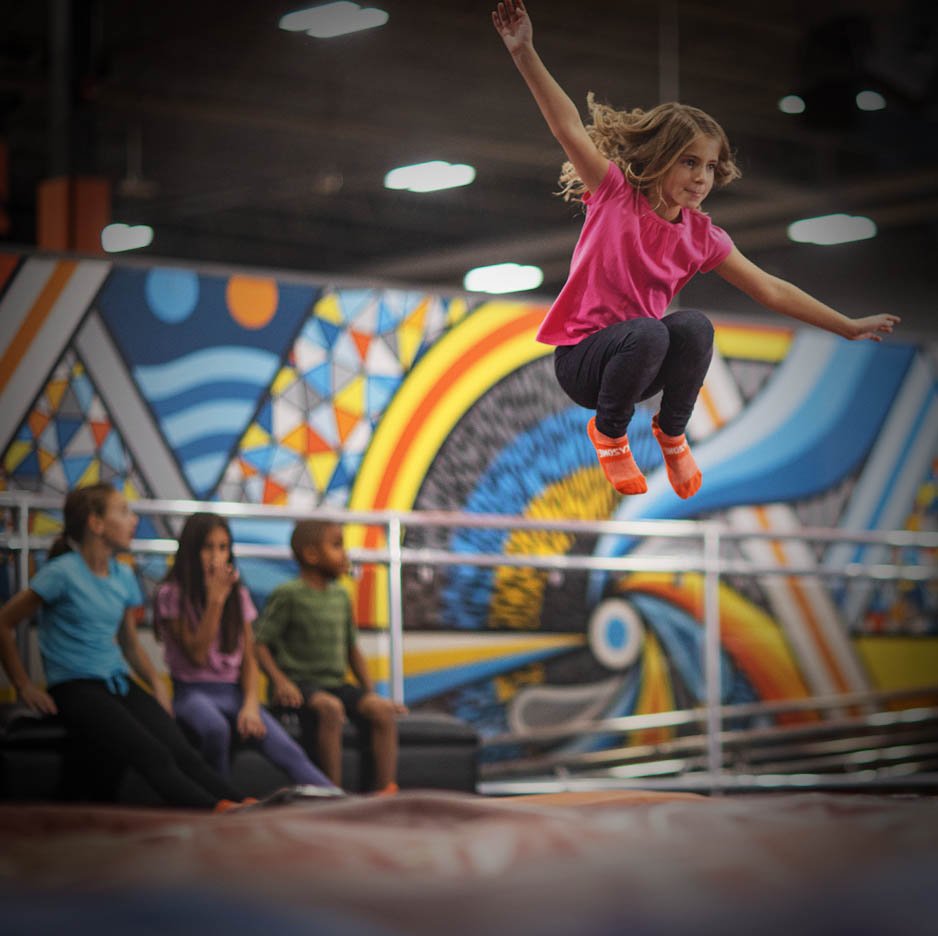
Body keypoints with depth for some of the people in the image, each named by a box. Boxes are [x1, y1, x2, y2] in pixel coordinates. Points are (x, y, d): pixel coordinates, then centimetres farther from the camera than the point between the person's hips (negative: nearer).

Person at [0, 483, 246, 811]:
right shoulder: (63, 573, -6)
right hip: (75, 689, -6)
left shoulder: (124, 576, 15)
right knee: (153, 755, -30)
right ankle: (220, 812, -48)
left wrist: (157, 683, 8)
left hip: (119, 683, 6)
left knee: (181, 751, -21)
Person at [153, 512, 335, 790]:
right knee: (215, 728, -40)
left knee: (287, 750, -22)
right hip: (193, 691, -3)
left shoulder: (238, 595, 10)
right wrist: (215, 600, -15)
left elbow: (249, 659, 8)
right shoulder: (172, 595, -4)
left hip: (235, 691, 3)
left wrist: (250, 704, -9)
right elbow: (197, 656, -12)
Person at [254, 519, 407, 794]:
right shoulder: (287, 595, -5)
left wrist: (370, 692, 15)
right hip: (300, 683, -7)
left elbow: (352, 649, 24)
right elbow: (260, 644, -8)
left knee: (381, 710, -18)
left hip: (336, 683, 7)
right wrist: (280, 680, -22)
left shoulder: (341, 596, 17)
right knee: (330, 707, -36)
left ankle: (386, 790, -21)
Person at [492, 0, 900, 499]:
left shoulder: (701, 237, 2)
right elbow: (568, 127, -21)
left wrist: (848, 326, 7)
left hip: (640, 364, 4)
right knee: (648, 332, -36)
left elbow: (769, 289, 8)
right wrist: (525, 54, -33)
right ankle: (609, 432, -7)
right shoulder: (616, 193, -10)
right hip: (581, 358, -4)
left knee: (694, 325, -28)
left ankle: (672, 431, -2)